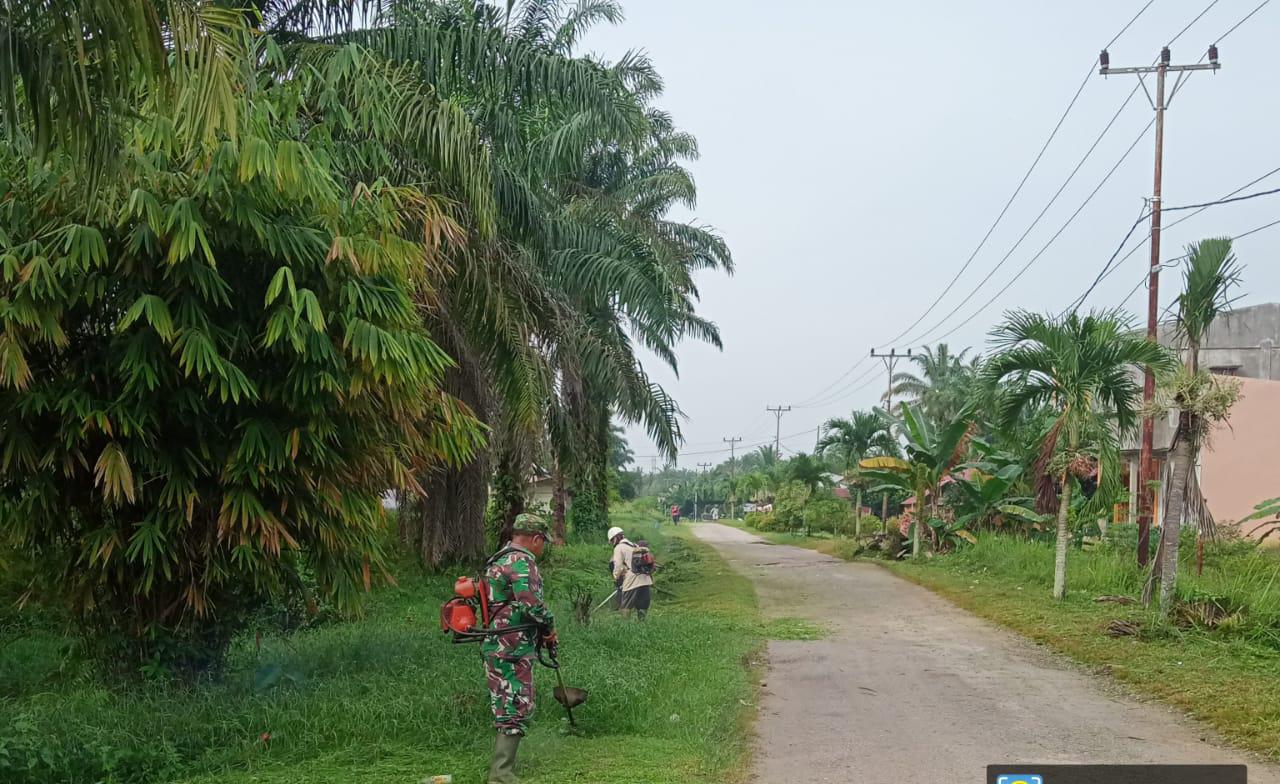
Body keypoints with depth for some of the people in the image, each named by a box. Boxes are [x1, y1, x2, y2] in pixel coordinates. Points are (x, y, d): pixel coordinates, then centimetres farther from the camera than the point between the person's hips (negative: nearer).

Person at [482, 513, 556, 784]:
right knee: (516, 712, -7)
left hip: (499, 647, 10)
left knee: (510, 710, 18)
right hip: (512, 652, -10)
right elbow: (532, 604, -24)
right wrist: (549, 625, -4)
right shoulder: (521, 561, -15)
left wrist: (542, 633, 19)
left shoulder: (500, 559, 17)